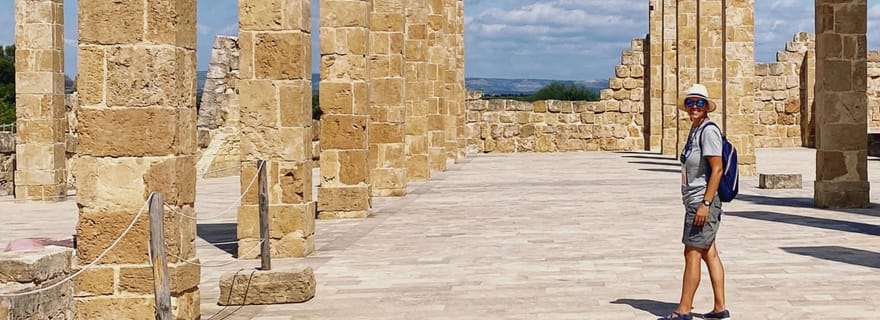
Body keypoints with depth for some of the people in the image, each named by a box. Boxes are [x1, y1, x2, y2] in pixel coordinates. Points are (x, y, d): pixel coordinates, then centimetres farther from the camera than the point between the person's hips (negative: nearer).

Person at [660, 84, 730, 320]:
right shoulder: (695, 130, 14)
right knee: (709, 254, 11)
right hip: (695, 201, 10)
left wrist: (705, 203, -22)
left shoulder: (709, 131, -15)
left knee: (692, 254, -6)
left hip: (702, 201, -10)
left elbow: (717, 170, -20)